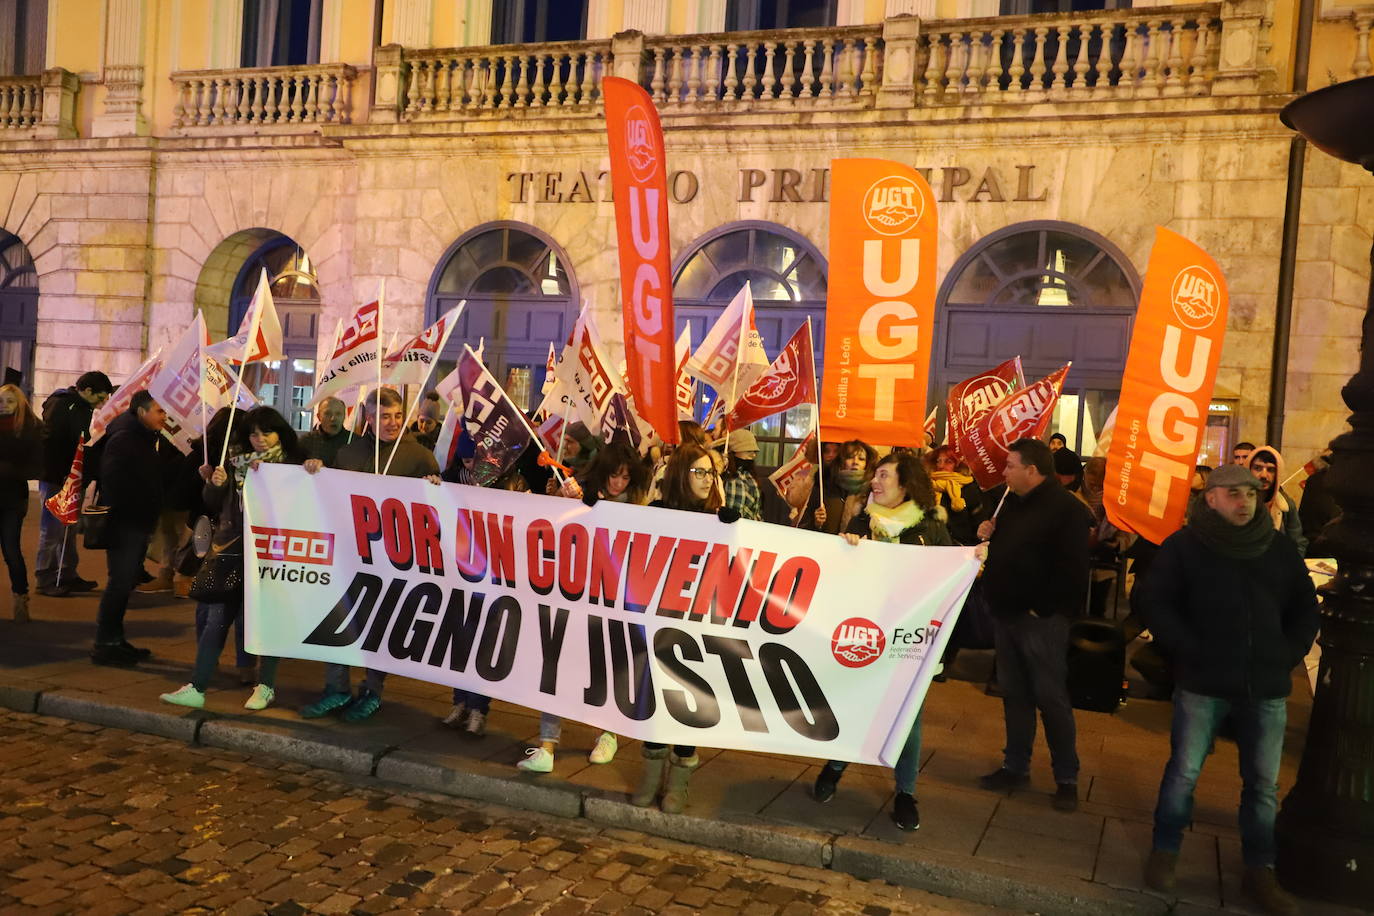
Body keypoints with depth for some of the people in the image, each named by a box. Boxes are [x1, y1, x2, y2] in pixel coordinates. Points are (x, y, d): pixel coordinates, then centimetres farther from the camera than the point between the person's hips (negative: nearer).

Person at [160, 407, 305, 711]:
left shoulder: (291, 464, -2)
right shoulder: (235, 461, 10)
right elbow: (212, 504, 13)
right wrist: (214, 484, -5)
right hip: (232, 547, 3)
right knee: (217, 616, 2)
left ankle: (266, 686, 14)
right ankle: (197, 688, 7)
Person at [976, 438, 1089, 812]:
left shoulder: (1065, 507, -13)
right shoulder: (1011, 503, 13)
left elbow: (1072, 567, -20)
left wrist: (1045, 609, -20)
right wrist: (987, 535, 5)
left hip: (1041, 619, -8)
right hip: (1006, 614, 8)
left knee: (1051, 698, -1)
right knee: (1014, 693, 14)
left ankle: (1066, 778, 12)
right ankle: (1016, 767, 25)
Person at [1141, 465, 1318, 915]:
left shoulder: (1280, 547, 7)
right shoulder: (1183, 546, -3)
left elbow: (1304, 609, 16)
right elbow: (1157, 604, -4)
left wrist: (1288, 656, 6)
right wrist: (1191, 651, -11)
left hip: (1266, 686, 3)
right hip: (1202, 683, -3)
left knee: (1264, 782, 9)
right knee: (1183, 772, 2)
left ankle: (1259, 871, 22)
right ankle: (1164, 852, 19)